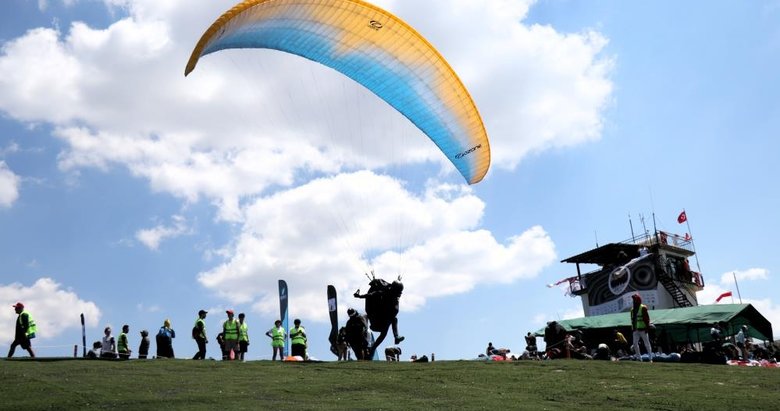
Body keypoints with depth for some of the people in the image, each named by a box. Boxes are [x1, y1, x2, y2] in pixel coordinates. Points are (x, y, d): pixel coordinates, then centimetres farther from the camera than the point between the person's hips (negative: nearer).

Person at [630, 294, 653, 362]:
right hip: (635, 329, 7)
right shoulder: (632, 309, 14)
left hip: (642, 329, -7)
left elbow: (647, 318, -10)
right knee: (635, 343, 3)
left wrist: (647, 327, -16)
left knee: (647, 343, -1)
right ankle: (639, 358, 11)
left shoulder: (643, 308, -6)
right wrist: (632, 328, 15)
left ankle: (650, 358, 4)